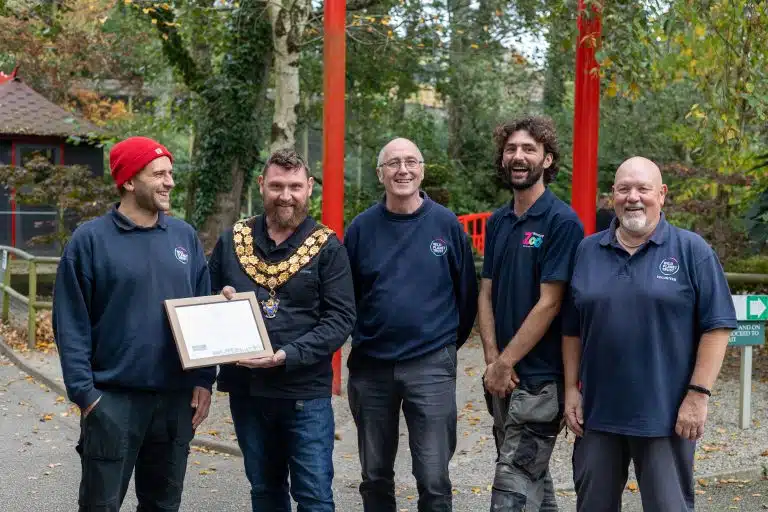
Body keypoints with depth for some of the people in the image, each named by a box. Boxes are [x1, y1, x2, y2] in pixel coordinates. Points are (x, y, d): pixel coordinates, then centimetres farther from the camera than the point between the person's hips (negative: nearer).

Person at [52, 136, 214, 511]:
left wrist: (203, 380, 1)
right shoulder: (90, 239, -5)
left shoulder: (185, 237, 7)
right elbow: (70, 324, -7)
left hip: (177, 398, 4)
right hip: (113, 397, -4)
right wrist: (84, 392, -12)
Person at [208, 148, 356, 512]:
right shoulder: (232, 240, 6)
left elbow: (341, 318, -9)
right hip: (245, 388, 4)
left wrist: (289, 355, -20)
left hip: (306, 392, -3)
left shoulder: (326, 247, -4)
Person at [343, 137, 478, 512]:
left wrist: (450, 342, 10)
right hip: (371, 366, 2)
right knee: (375, 476, 14)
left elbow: (467, 293, 5)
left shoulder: (446, 224, -2)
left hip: (430, 367, -2)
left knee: (434, 480, -2)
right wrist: (363, 339, 12)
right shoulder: (362, 227, 1)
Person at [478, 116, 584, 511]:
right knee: (533, 476, 17)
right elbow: (486, 293, 9)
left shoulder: (562, 222, -12)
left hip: (540, 375, -7)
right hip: (502, 375, 7)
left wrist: (505, 363, -14)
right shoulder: (497, 222, 10)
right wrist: (492, 360, -4)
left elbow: (549, 303, -16)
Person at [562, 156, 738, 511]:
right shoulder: (587, 251, 7)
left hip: (666, 415, -3)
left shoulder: (692, 250, -4)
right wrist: (571, 389, 5)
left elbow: (717, 326, -7)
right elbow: (572, 330, 11)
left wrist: (698, 395, -12)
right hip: (597, 412, 4)